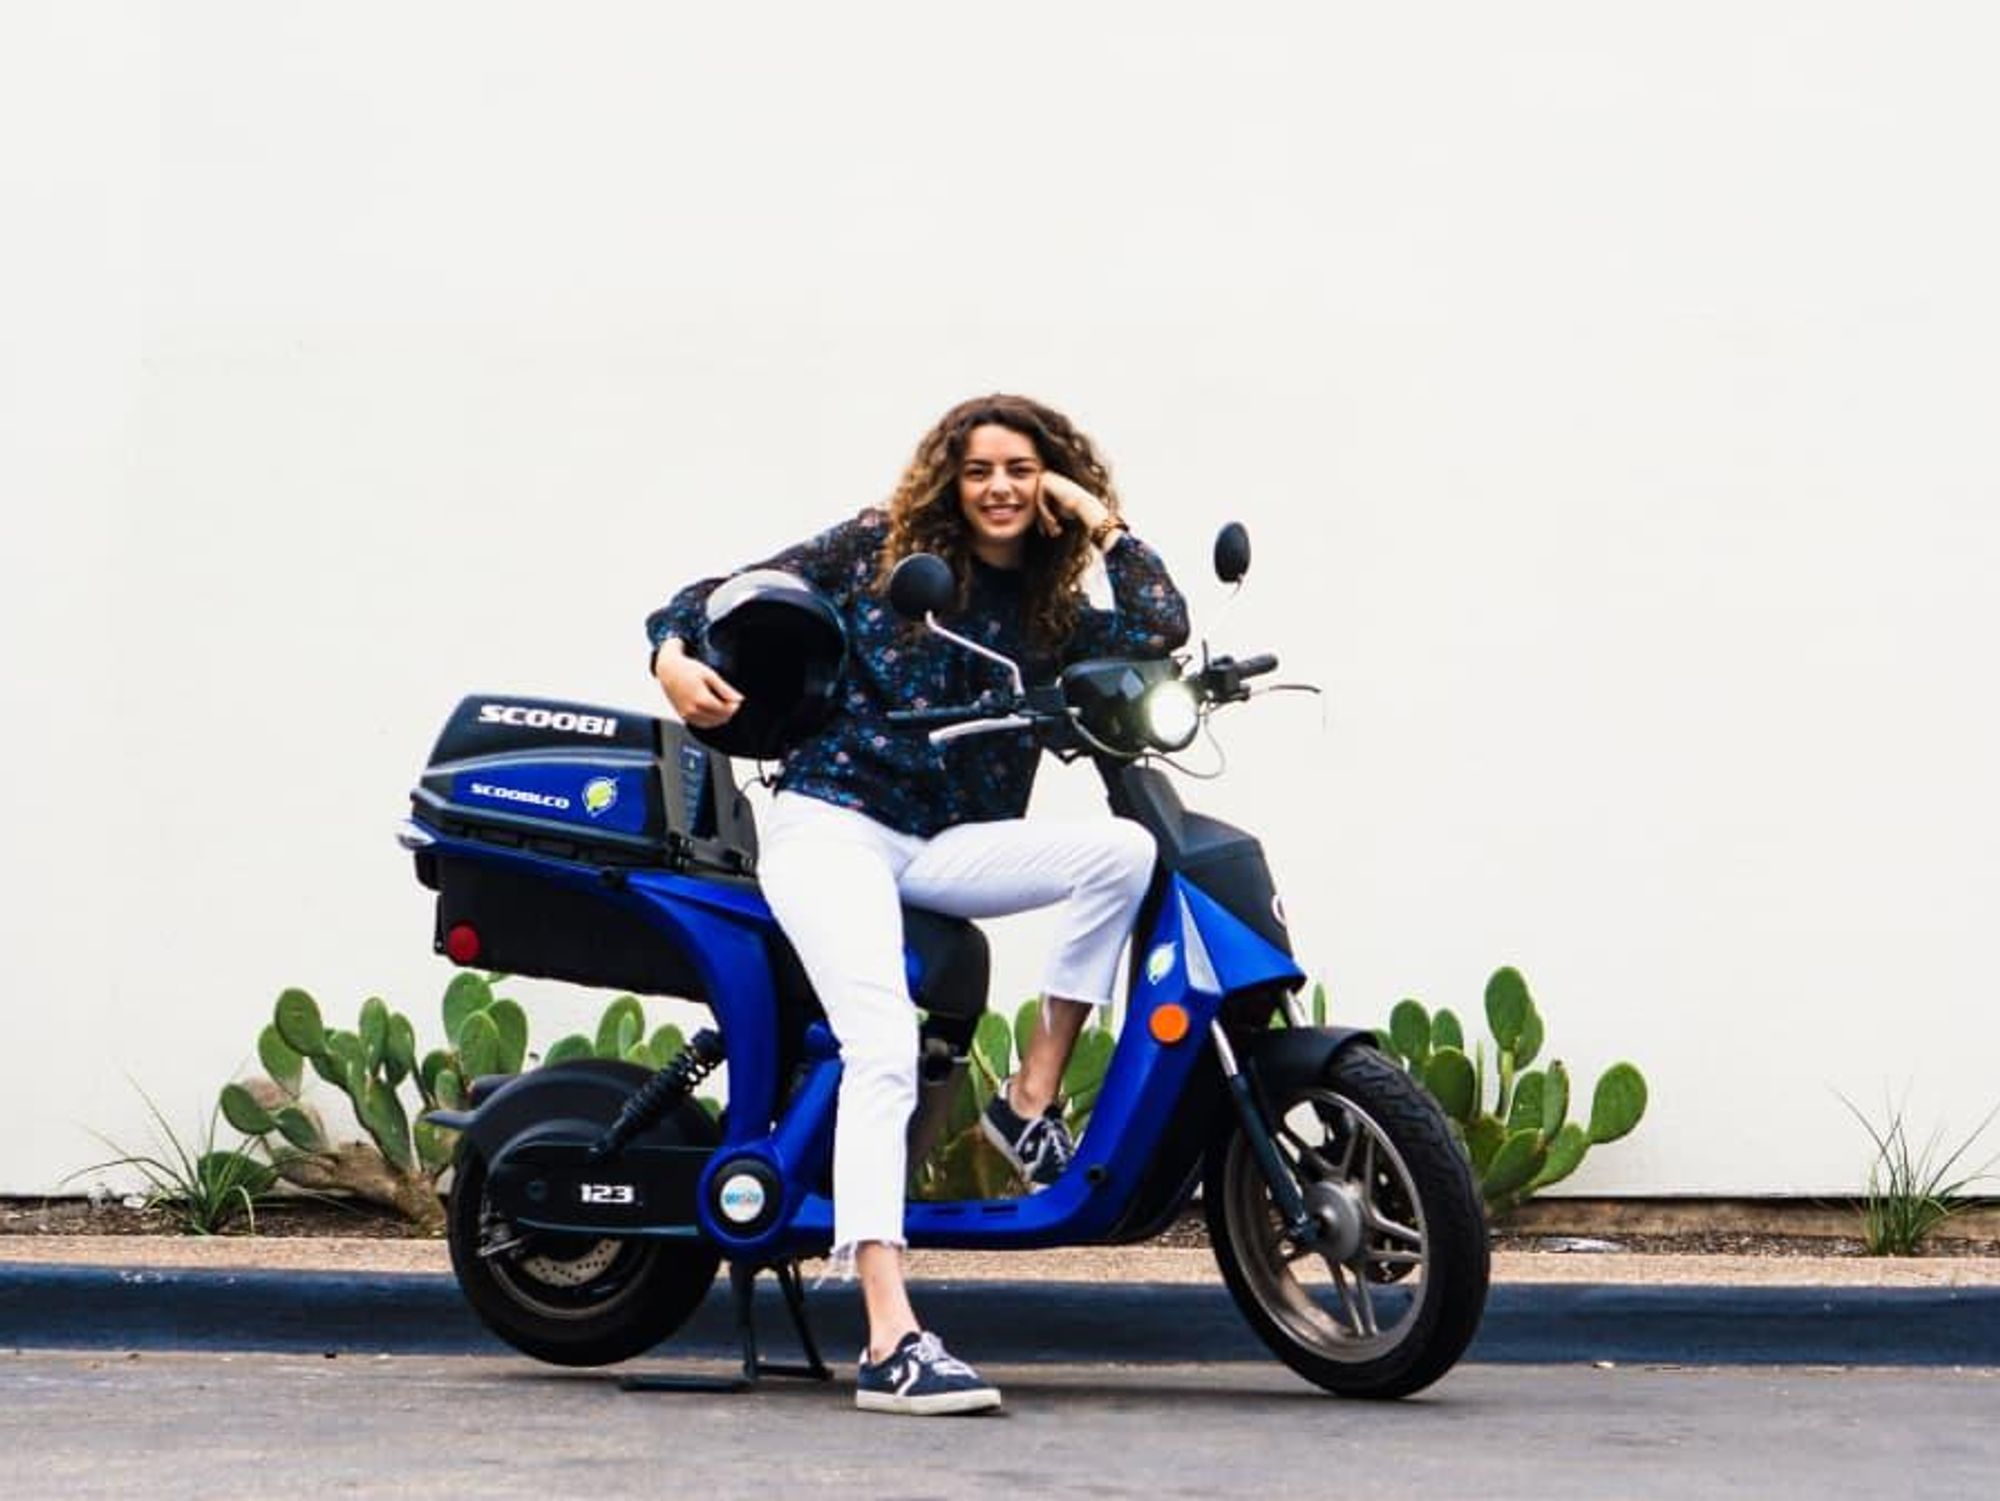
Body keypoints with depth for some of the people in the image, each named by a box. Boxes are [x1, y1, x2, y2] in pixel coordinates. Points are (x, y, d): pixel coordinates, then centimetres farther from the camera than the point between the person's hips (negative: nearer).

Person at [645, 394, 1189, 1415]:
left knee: (1123, 848, -23)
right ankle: (890, 1346, -37)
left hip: (948, 850, 4)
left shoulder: (1052, 618, 14)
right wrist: (675, 653, -12)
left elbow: (1162, 631, -3)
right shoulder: (879, 549, 8)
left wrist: (1101, 524, 4)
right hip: (832, 823, -4)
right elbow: (735, 592, 7)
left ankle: (1032, 1099, -9)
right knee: (885, 1049, -27)